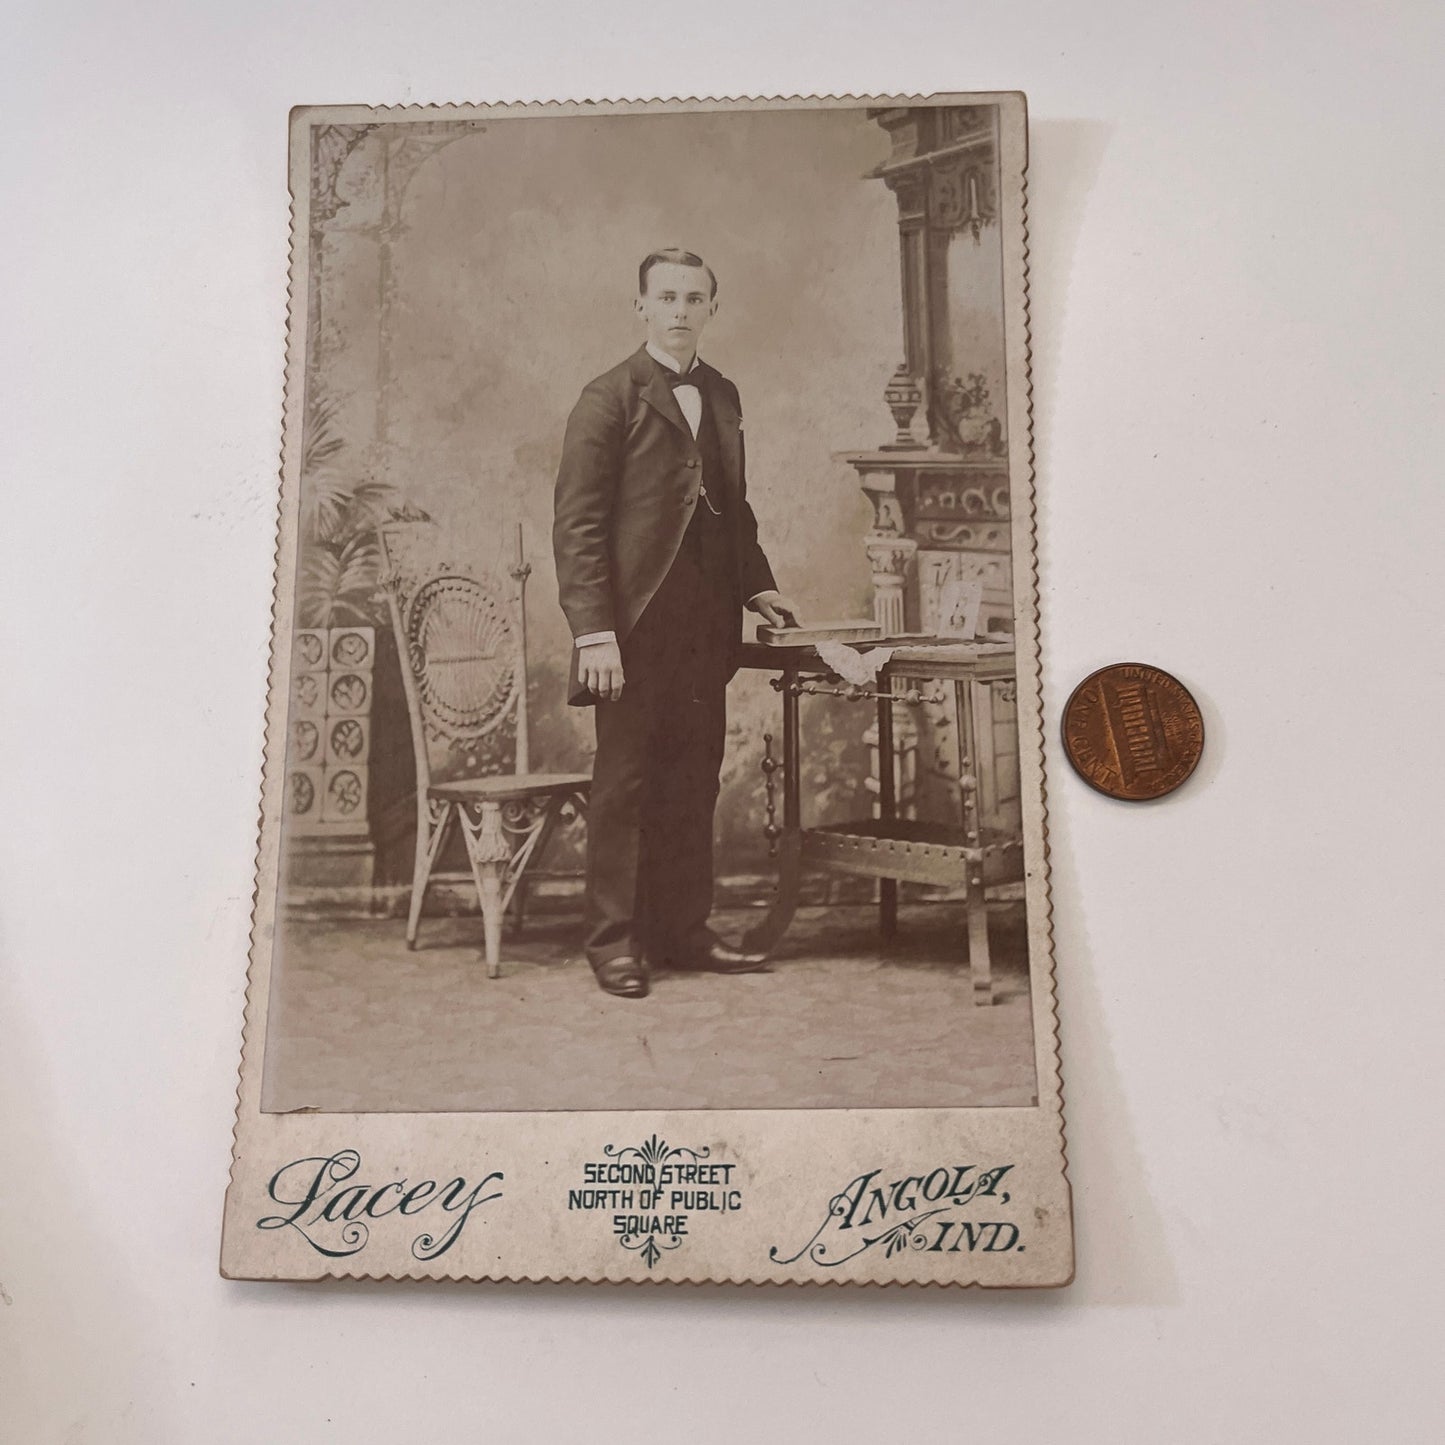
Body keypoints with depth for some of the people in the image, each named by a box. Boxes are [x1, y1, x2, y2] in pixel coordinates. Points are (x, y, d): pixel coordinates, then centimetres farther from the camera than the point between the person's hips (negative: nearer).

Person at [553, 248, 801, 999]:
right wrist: (593, 632, -17)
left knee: (693, 784, 9)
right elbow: (577, 525, -10)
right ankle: (614, 942, 11)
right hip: (635, 626, -6)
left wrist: (757, 583, 13)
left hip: (704, 625, 6)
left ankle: (683, 930, 19)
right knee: (623, 785, 1)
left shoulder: (722, 395, 17)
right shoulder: (609, 398, -4)